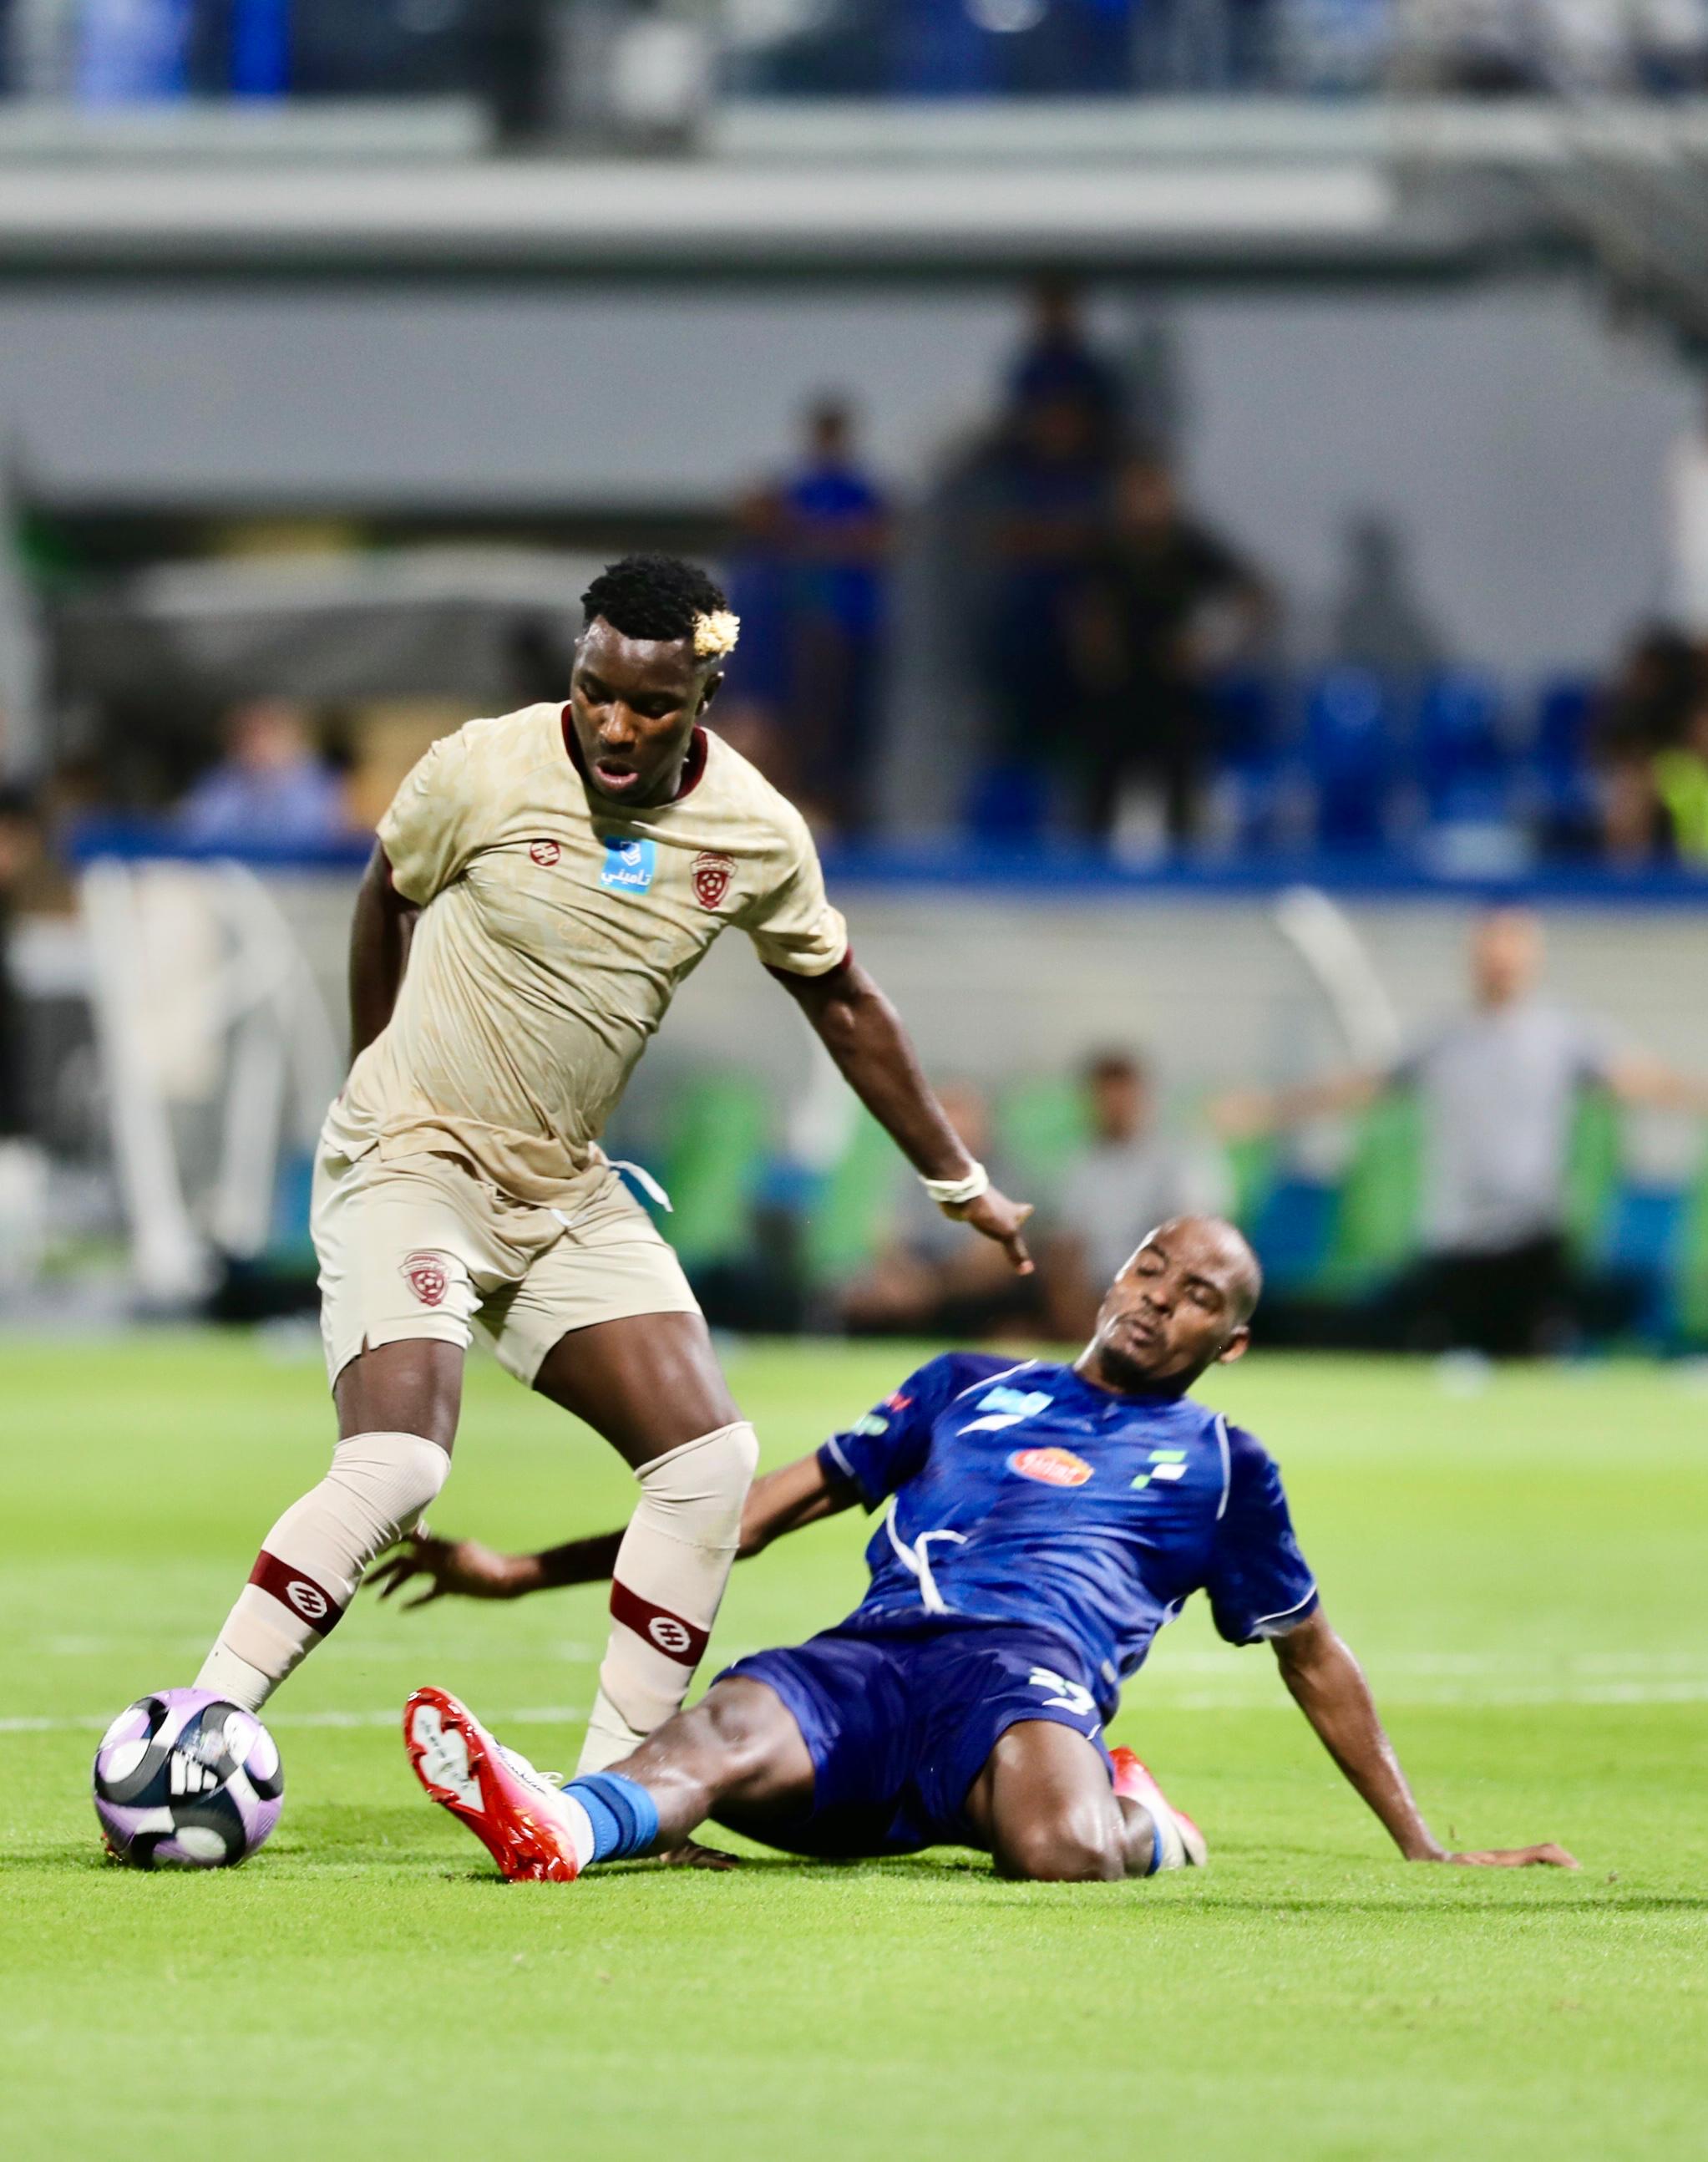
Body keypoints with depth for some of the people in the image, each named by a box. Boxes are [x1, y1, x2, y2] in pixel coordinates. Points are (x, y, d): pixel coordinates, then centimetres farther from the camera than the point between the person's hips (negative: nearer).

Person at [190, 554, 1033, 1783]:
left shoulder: (756, 837, -5)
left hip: (567, 1192, 5)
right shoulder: (485, 773, -15)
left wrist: (958, 1182, 19)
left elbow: (841, 1001, 12)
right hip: (410, 1165, -5)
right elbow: (387, 900, 5)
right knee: (397, 1460, -25)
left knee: (709, 1458, -6)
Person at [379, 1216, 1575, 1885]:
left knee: (1067, 1850, -40)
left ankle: (1141, 1816, -4)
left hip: (1030, 1666, -2)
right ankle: (556, 1826, -67)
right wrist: (530, 1570, 25)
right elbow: (776, 1505, 31)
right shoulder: (971, 1388, 31)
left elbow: (1313, 1657, 33)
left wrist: (1426, 1848, 30)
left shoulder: (1220, 1462, 26)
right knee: (718, 1737, -36)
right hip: (871, 1657, 2)